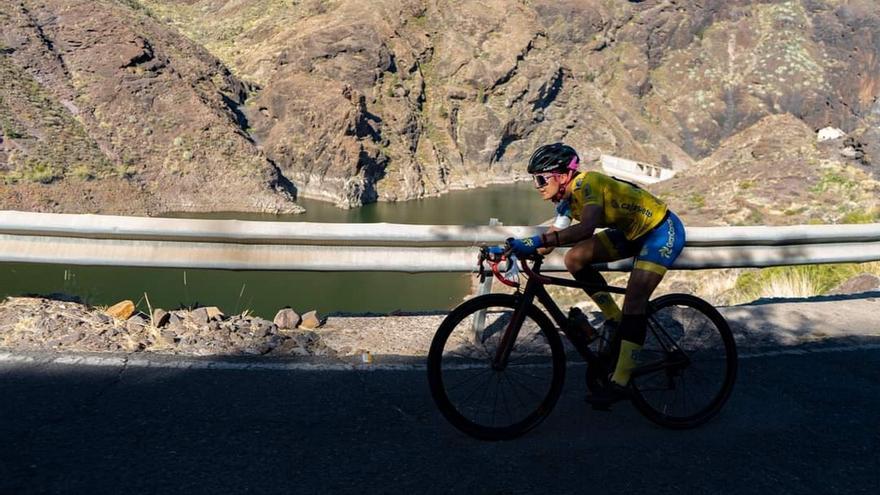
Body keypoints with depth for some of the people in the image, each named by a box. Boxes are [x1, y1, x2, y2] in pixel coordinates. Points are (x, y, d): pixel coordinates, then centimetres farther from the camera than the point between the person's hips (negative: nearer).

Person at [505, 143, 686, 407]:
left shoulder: (587, 183, -27)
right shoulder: (567, 198, 0)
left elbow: (586, 228, -43)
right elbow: (554, 236, -3)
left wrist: (536, 241, -48)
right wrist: (515, 247, -17)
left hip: (663, 230, -9)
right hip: (632, 231, 9)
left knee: (634, 301, -19)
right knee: (575, 259, -7)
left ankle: (620, 383, -15)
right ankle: (618, 323, 5)